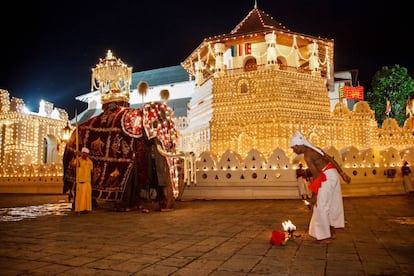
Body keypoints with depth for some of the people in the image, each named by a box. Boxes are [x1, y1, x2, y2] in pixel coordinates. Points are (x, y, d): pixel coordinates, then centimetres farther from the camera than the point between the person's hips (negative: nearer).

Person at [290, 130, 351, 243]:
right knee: (332, 204, 18)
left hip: (327, 178, -10)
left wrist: (314, 195, -13)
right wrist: (342, 173, 16)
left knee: (321, 207, 0)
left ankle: (326, 236, 9)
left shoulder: (307, 156, -16)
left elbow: (316, 175, -18)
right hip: (333, 175, 10)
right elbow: (331, 159, 12)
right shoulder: (314, 149, 11)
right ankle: (332, 232, 30)